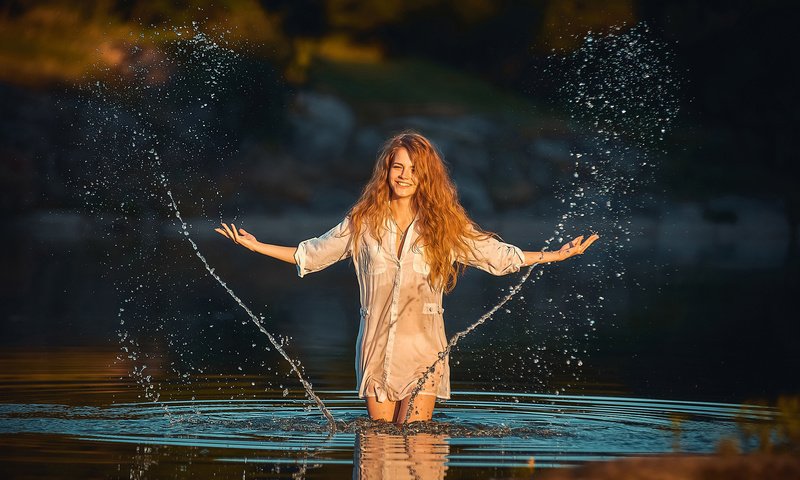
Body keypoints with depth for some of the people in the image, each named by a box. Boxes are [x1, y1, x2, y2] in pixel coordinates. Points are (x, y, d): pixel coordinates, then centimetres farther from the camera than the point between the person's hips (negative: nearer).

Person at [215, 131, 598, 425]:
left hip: (423, 351, -1)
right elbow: (310, 255, 14)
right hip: (376, 349, 1)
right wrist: (256, 246, 9)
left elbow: (499, 256, 7)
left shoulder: (445, 225, 2)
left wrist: (556, 255, 2)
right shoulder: (363, 222, 4)